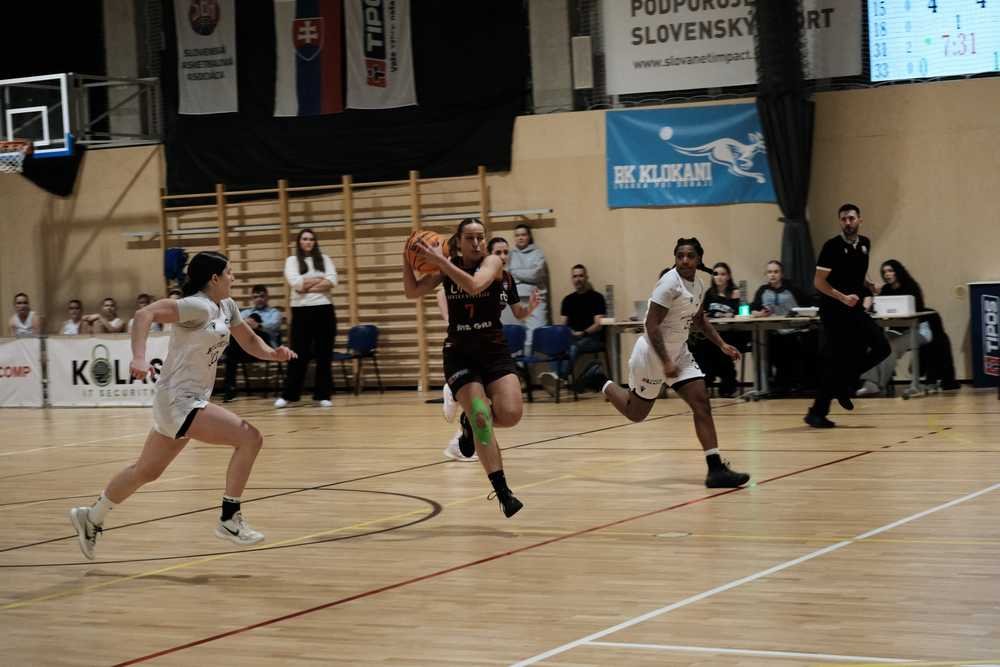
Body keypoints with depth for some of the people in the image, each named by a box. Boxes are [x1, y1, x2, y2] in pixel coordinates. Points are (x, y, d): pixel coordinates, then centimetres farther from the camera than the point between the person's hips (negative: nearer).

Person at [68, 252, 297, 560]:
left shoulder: (226, 307, 9)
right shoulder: (198, 306, -18)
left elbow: (249, 340, 19)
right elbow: (145, 314, -27)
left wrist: (273, 353, -2)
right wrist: (139, 358, -39)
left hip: (190, 400, 10)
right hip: (178, 400, -10)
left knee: (146, 471, 21)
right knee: (250, 438, -16)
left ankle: (91, 518, 35)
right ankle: (229, 519, -9)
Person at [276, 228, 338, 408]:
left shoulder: (324, 259, 10)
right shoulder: (292, 261, 6)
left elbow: (332, 282, -5)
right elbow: (296, 283, -11)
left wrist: (307, 285, -10)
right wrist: (320, 280, -6)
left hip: (324, 310, 2)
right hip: (301, 311, -2)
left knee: (324, 354, 1)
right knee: (299, 354, -2)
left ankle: (323, 395, 6)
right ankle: (288, 395, 4)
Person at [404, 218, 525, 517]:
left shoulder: (492, 262, -6)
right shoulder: (447, 267, 2)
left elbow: (474, 285, -26)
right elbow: (412, 292, -2)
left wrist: (441, 261, -25)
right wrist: (408, 260, -13)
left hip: (494, 350, 0)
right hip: (459, 354, 0)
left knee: (510, 415, -18)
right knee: (481, 418, -15)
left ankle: (470, 420, 18)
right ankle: (503, 493, -11)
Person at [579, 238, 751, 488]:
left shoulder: (698, 286, 4)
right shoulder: (670, 283, -22)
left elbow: (699, 319, 23)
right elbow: (651, 325, -25)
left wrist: (722, 345, 12)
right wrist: (666, 362, -30)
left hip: (679, 351, 7)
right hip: (653, 353, -7)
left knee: (702, 403, -8)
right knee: (636, 412, 8)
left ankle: (716, 468, -10)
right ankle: (601, 383, 34)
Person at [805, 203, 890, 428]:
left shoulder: (864, 244, 8)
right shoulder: (832, 246, -12)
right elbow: (818, 282, -15)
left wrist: (867, 292, 9)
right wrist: (843, 298, -25)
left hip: (856, 310, 7)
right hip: (834, 312, -7)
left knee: (881, 348, -4)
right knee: (834, 361, -7)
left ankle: (845, 384, 14)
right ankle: (817, 412, 3)